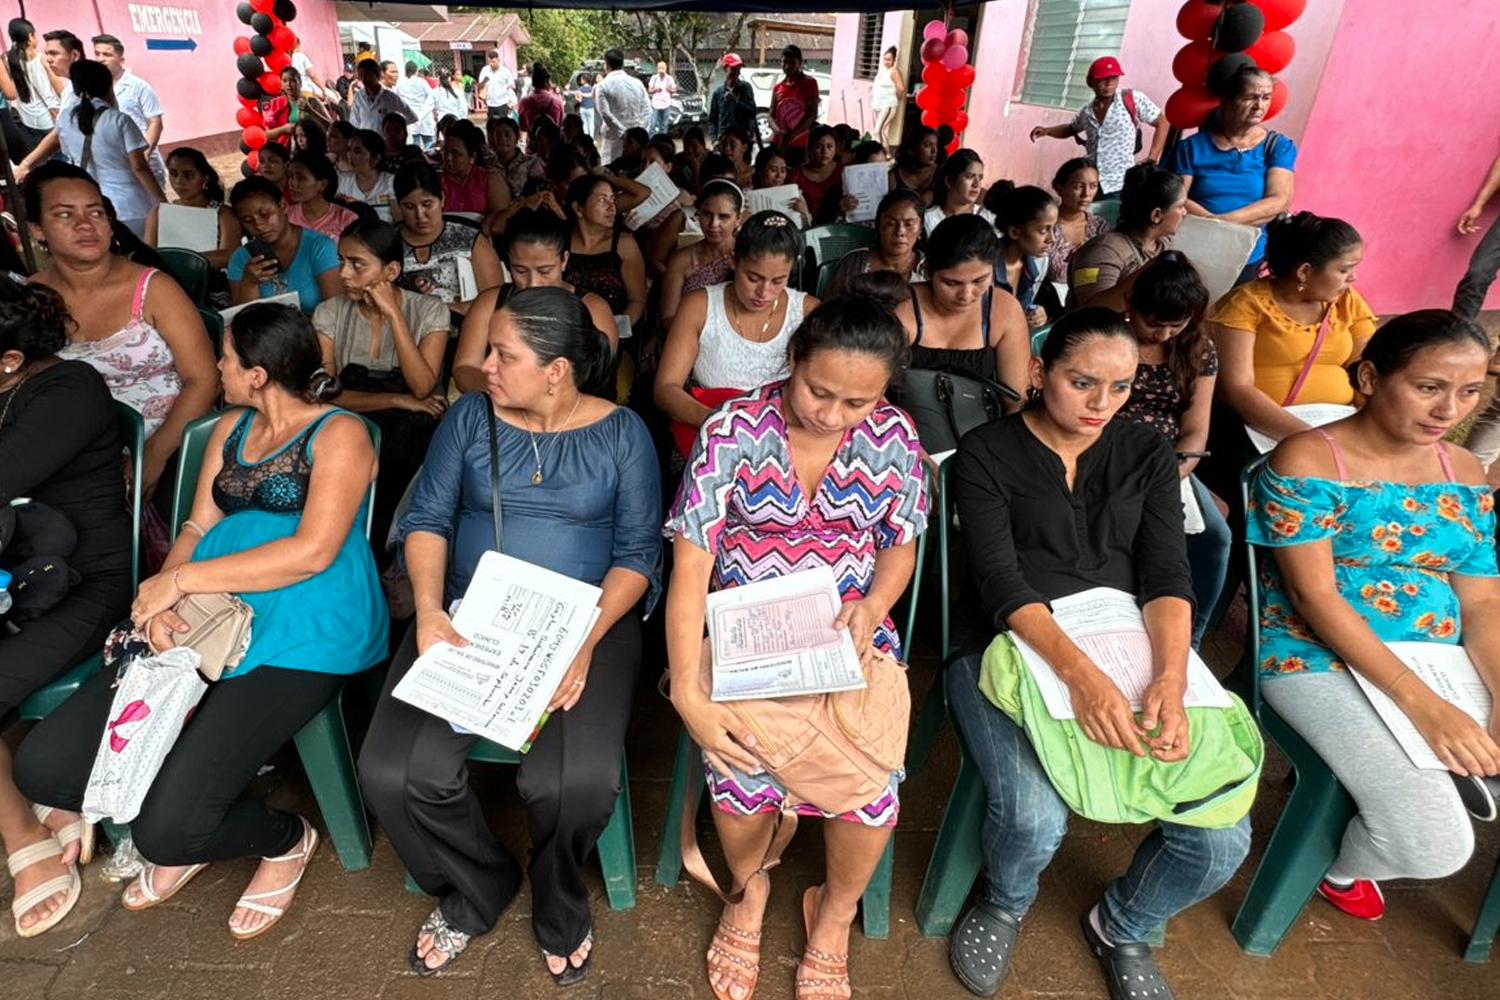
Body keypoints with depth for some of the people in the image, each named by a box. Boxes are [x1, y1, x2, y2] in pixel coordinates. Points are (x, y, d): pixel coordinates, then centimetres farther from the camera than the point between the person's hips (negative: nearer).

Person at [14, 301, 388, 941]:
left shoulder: (338, 435, -6)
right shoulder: (231, 428, 18)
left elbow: (313, 551, -16)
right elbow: (198, 528, 15)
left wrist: (181, 579, -12)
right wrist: (160, 602, -5)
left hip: (302, 634, -8)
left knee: (169, 828, -18)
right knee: (43, 767, -4)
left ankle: (286, 839, 15)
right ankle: (183, 838, 22)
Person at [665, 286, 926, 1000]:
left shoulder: (893, 437, -3)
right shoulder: (732, 432, -12)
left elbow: (900, 545, 10)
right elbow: (691, 564, -14)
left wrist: (872, 607, -12)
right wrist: (687, 692, -22)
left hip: (849, 634, 2)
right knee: (742, 765, -26)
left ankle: (834, 915, 17)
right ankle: (750, 890, 14)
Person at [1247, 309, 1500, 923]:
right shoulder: (1307, 460, -10)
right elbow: (1313, 594, -17)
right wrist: (1419, 700, -23)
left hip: (1440, 661, 7)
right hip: (1321, 659, -7)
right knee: (1434, 844, -19)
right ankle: (1345, 868, 17)